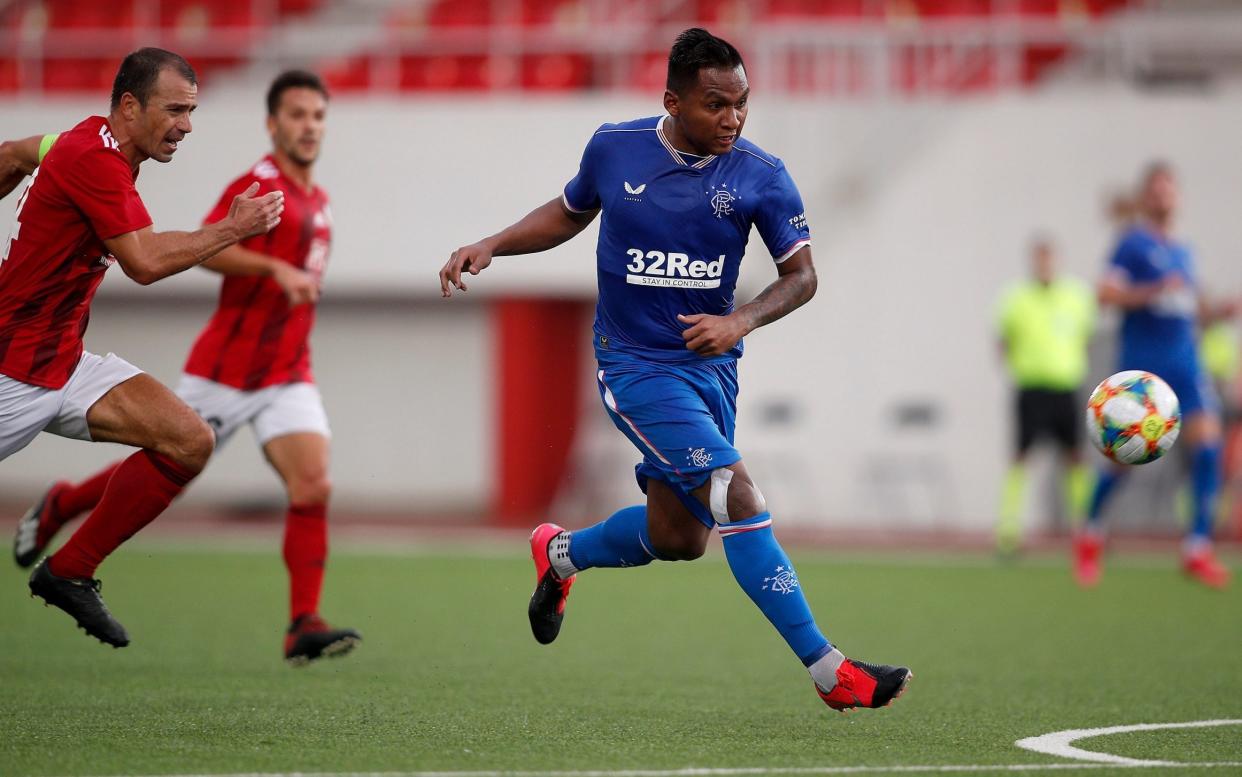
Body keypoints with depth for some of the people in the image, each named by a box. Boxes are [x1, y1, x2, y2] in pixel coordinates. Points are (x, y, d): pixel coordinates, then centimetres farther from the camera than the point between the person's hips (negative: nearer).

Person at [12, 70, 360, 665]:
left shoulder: (317, 202, 12)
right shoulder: (259, 185, -13)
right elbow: (204, 247, -30)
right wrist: (277, 268, -40)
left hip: (288, 375, 6)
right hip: (225, 367, -6)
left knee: (313, 487, -14)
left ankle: (303, 627, -16)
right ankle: (59, 507, 37)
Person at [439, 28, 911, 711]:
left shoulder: (760, 177, -6)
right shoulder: (614, 148, -6)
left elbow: (801, 276, -1)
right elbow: (569, 214, 14)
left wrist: (741, 322, -18)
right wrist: (490, 246, 3)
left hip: (710, 366, 4)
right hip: (635, 366, -4)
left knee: (678, 539, 12)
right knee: (740, 500, -19)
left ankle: (559, 554, 44)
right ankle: (829, 673, -18)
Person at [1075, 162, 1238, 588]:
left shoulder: (1183, 251, 17)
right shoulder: (1133, 243, -3)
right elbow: (1107, 294, -14)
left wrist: (1218, 311, 9)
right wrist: (1154, 290, -24)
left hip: (1185, 357, 5)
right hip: (1141, 358, -5)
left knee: (1207, 444, -12)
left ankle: (1198, 548, -11)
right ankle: (1090, 533, 22)